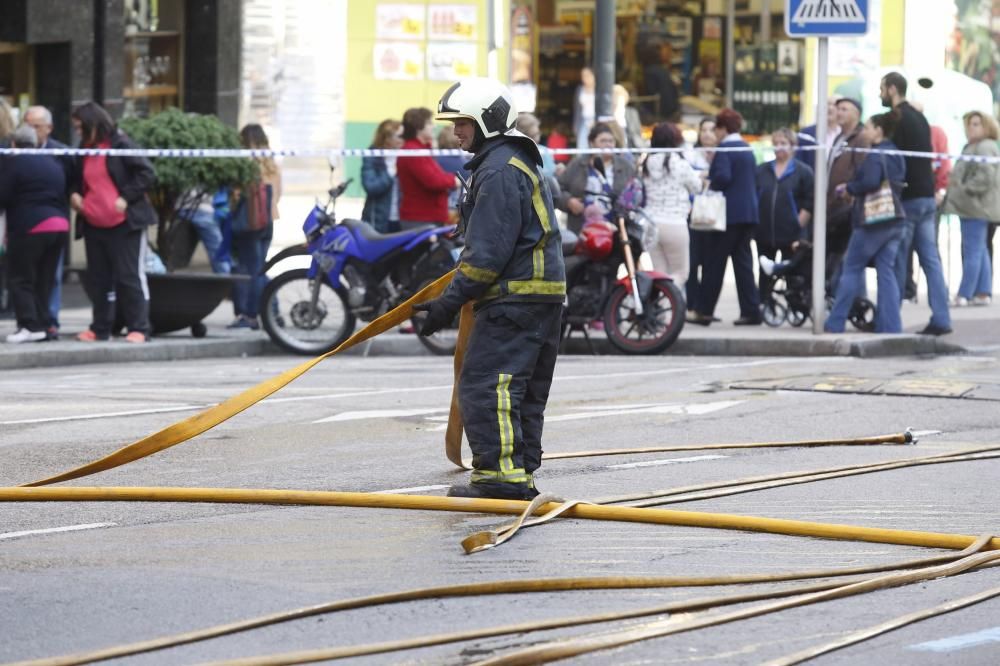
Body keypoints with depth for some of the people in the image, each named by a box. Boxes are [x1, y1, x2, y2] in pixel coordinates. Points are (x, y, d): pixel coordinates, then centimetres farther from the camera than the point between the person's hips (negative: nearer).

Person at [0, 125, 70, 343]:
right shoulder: (54, 163, 15)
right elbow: (63, 193, 18)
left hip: (29, 227, -7)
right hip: (59, 224, 7)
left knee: (20, 278, -1)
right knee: (45, 281, 12)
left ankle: (30, 325, -10)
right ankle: (44, 324, 11)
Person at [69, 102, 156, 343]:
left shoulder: (120, 144, -9)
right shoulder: (85, 150, 12)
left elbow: (147, 174, -13)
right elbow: (80, 180, 27)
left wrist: (126, 198, -19)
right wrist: (75, 194, 5)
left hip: (123, 224, -7)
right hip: (94, 225, 7)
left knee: (130, 277, -5)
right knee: (98, 278, 10)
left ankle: (139, 329, -1)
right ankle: (100, 329, 18)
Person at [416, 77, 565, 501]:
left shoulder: (500, 171, -14)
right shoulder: (519, 163, 21)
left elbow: (488, 252, -19)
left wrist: (450, 302, -15)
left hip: (515, 298, -11)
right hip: (543, 295, 11)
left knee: (484, 385, -12)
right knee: (524, 392, 13)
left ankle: (500, 474, -15)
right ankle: (522, 475, 16)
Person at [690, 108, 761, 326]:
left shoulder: (724, 149, -11)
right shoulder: (747, 149, 15)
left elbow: (723, 176, -24)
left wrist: (709, 184, -5)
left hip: (731, 211, -8)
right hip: (749, 211, 8)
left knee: (715, 261, -1)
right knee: (743, 260, 8)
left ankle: (704, 311, 2)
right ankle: (751, 311, 3)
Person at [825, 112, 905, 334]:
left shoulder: (875, 155, -14)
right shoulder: (897, 156, 13)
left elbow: (870, 182, -28)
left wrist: (849, 188, -10)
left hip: (872, 222, -8)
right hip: (894, 222, 8)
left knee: (852, 269, 2)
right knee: (887, 271, 8)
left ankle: (835, 324, 7)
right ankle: (890, 326, 2)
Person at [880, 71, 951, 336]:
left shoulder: (897, 120, -11)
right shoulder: (919, 118, 16)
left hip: (907, 198, -8)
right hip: (927, 197, 8)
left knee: (896, 261, -2)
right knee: (931, 259, 4)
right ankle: (941, 319, -2)